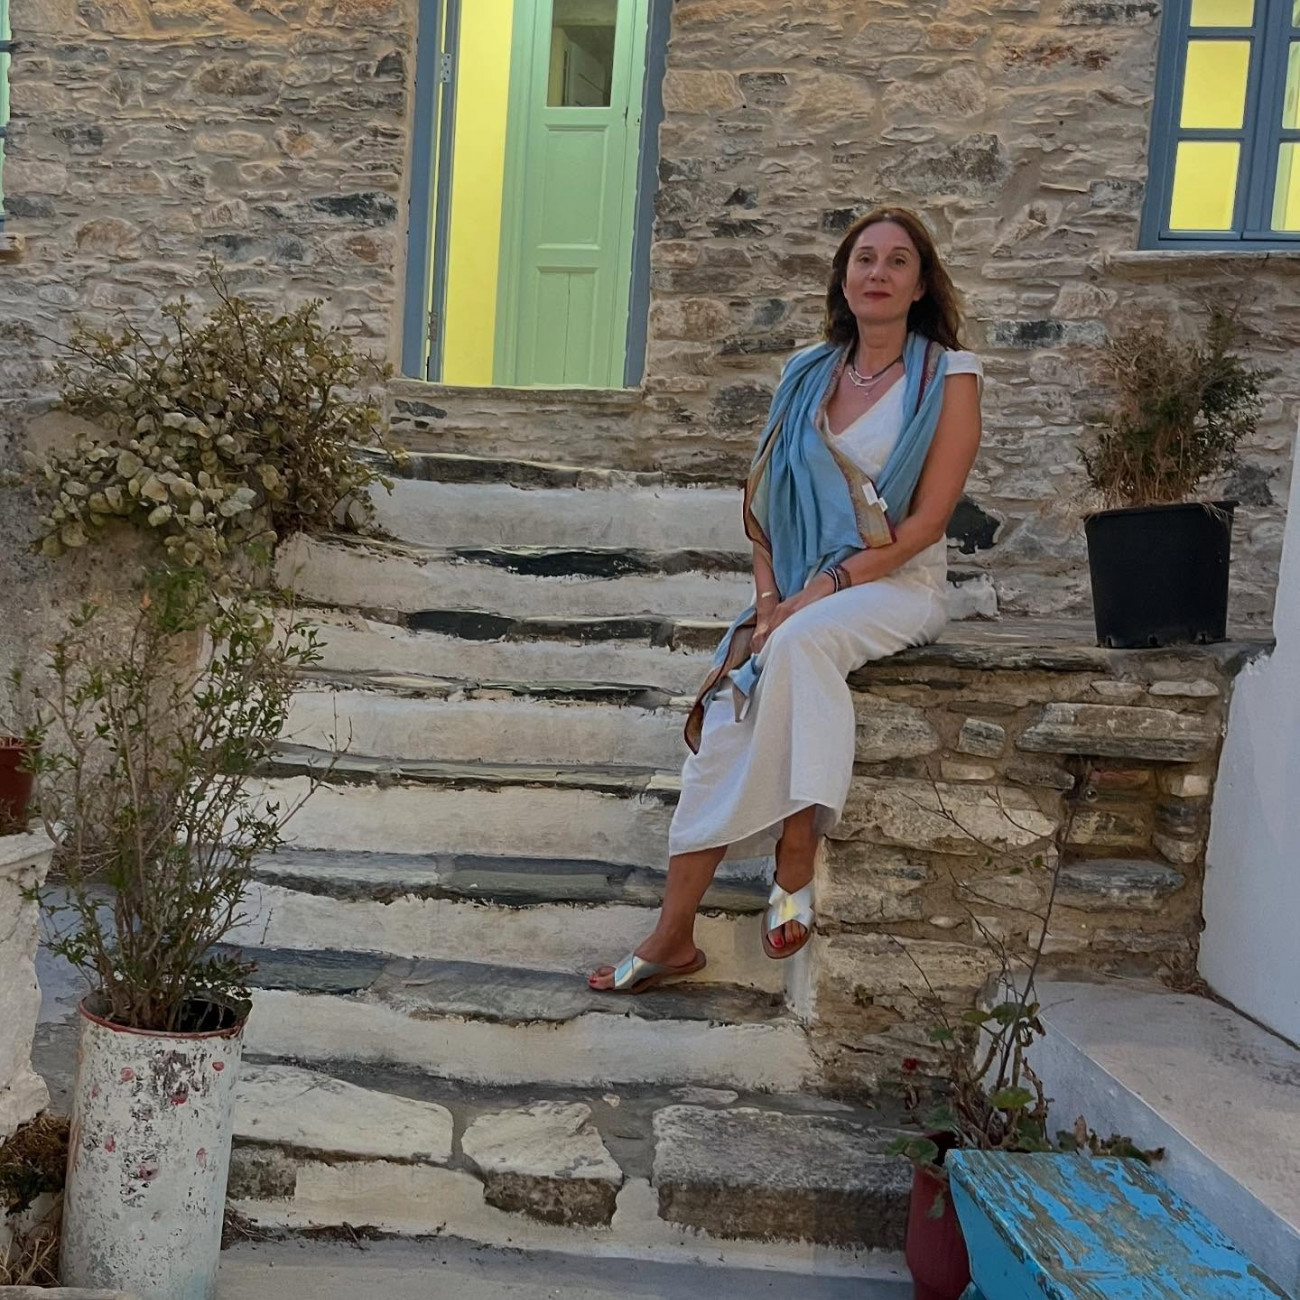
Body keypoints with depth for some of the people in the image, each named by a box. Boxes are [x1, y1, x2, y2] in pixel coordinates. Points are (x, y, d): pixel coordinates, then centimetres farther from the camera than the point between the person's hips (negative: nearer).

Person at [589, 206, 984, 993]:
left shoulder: (949, 376, -1)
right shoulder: (809, 375, 12)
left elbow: (927, 520, -10)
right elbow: (769, 502, 10)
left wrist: (818, 591, -17)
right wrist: (768, 599, -6)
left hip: (900, 586, -3)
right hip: (800, 596, 4)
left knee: (800, 643, -37)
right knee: (728, 714, -21)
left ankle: (797, 864, -25)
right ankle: (674, 935, -16)